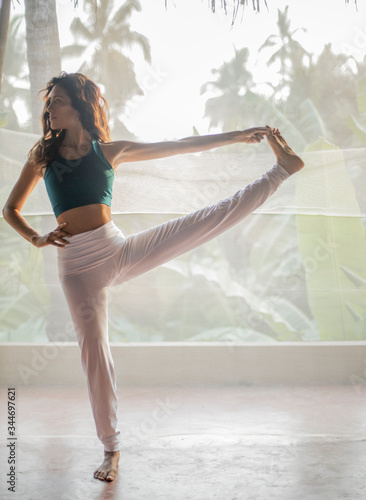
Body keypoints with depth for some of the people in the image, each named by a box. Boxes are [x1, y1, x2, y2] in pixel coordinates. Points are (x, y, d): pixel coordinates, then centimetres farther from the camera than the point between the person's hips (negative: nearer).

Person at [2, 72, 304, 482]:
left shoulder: (109, 151, 6)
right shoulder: (43, 156, 7)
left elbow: (178, 146, 8)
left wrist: (237, 136, 7)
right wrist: (37, 239, -10)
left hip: (116, 250, 0)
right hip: (76, 265, 0)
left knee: (206, 220, -9)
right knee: (93, 352, 1)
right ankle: (111, 448, 15)